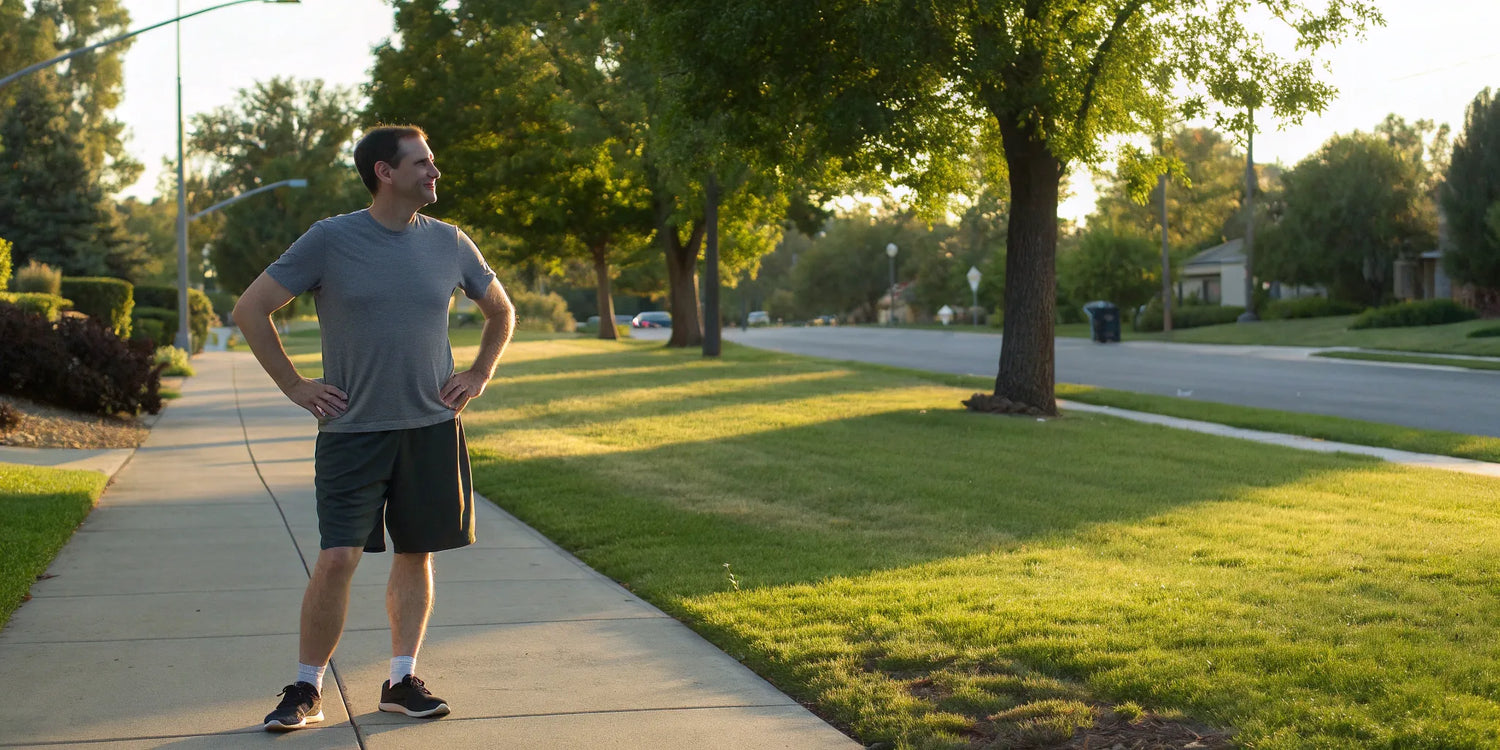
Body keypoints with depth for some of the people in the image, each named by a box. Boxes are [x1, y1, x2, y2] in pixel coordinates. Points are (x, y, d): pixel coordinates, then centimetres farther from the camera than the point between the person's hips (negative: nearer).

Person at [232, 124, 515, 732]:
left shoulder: (450, 244, 5)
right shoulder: (330, 240, -5)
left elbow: (501, 311, 23)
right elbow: (250, 309, 0)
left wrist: (479, 375, 11)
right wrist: (294, 386, -2)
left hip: (432, 429, 3)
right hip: (351, 430, -3)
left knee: (416, 556, 7)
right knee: (337, 558, -9)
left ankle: (401, 681, 19)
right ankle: (306, 689, 5)